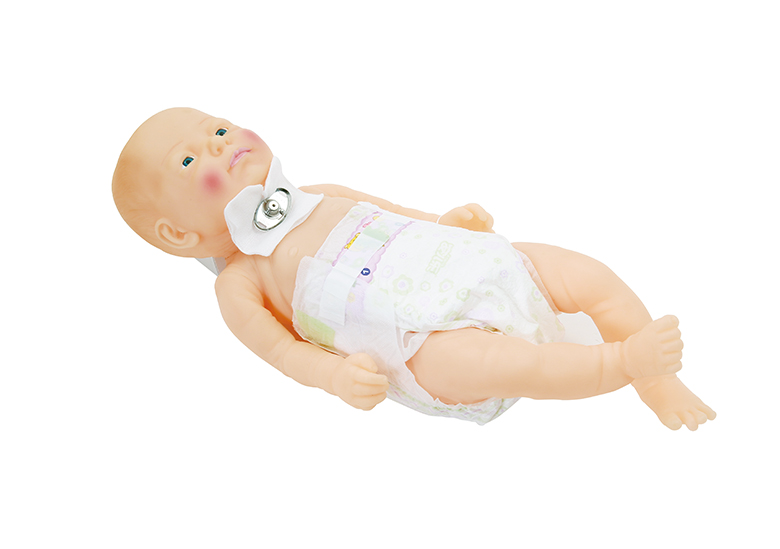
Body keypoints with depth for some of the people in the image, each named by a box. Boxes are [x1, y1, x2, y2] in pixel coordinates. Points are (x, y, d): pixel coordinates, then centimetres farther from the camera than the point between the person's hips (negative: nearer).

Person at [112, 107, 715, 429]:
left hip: (479, 264, 7)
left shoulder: (323, 196, 22)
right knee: (486, 361, -36)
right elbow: (281, 346, -1)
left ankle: (661, 384, 1)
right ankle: (627, 359, -25)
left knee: (591, 273, -4)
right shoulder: (240, 281, 5)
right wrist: (335, 373, -19)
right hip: (430, 339, -6)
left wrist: (447, 220, 12)